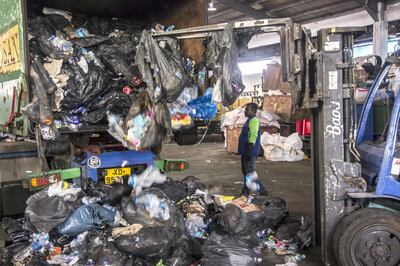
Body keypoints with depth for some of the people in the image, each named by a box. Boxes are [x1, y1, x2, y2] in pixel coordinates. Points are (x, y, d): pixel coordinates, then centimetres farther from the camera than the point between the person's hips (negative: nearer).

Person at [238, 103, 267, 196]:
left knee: (250, 172, -8)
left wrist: (249, 152, -28)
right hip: (245, 152, 11)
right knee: (245, 172, 14)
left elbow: (253, 137, -24)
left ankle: (262, 190, 0)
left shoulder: (254, 120, -15)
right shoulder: (249, 120, 18)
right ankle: (245, 192, 22)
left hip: (250, 153, -11)